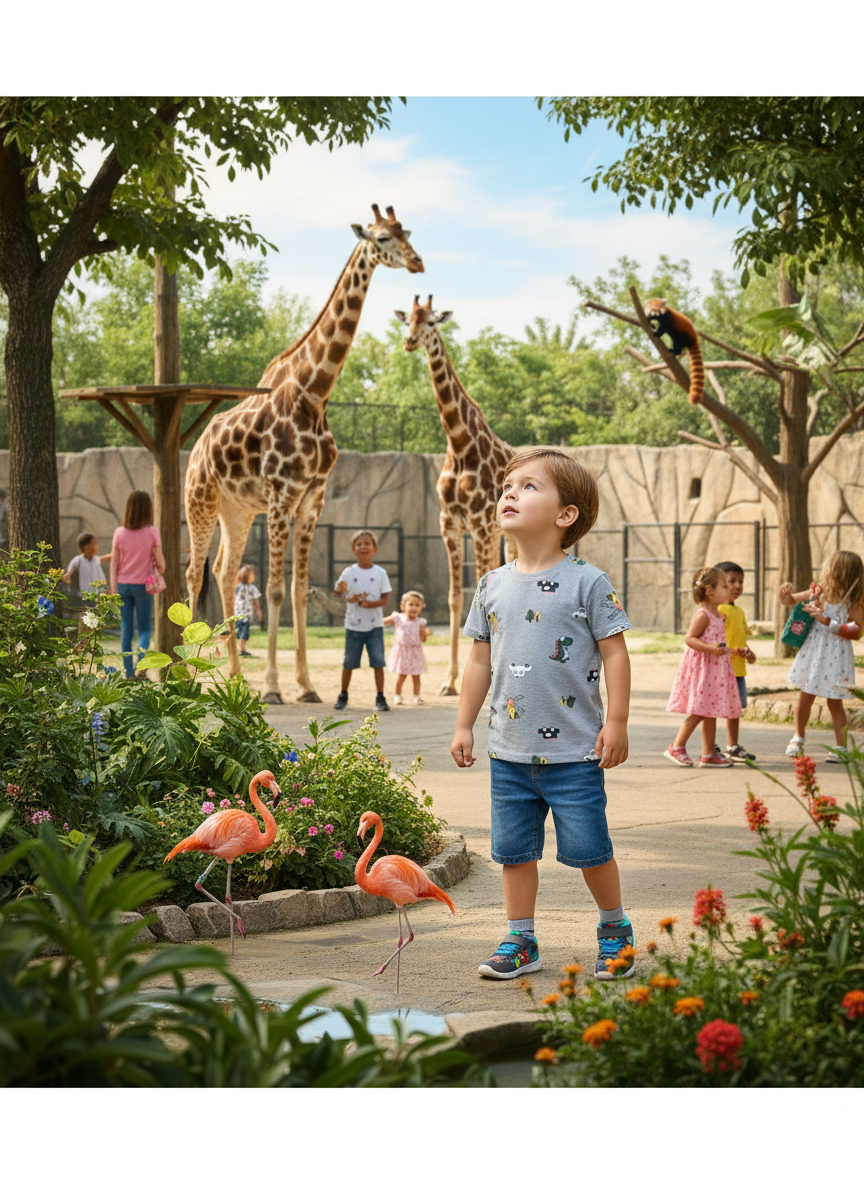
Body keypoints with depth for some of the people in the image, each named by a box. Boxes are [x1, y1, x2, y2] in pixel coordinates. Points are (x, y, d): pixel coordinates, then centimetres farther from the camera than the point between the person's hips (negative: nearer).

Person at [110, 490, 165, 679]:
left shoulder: (120, 533, -1)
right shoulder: (151, 532, -7)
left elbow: (114, 563, -1)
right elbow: (160, 561, -4)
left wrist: (114, 589, 2)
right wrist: (160, 571, 18)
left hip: (123, 585, 2)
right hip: (142, 585, -2)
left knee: (126, 629, 8)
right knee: (144, 628, 6)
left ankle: (129, 672, 6)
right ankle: (140, 663, -18)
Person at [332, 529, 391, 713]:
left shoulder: (380, 573, 0)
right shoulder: (349, 572, 1)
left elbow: (385, 598, -2)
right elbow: (338, 592, 4)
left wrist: (370, 603, -19)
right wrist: (348, 597, -17)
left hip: (375, 624, 0)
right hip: (353, 624, 1)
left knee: (378, 661, -7)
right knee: (349, 663, 7)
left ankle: (380, 698, 0)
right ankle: (343, 696, 21)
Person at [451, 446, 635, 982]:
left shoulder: (587, 582, -8)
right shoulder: (493, 586, 6)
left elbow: (615, 653, -6)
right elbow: (480, 660, 13)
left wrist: (617, 724, -9)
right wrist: (464, 726, 11)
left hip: (574, 751, -4)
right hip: (510, 751, 5)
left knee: (588, 847, 2)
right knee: (514, 848, 10)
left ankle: (616, 927, 24)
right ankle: (520, 942, 23)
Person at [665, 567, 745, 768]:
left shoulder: (717, 615, 15)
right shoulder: (702, 615, -14)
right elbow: (690, 639, -20)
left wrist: (731, 651, 24)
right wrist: (710, 648, -30)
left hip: (715, 669, 9)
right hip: (701, 667, -9)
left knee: (710, 713, 9)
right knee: (699, 712, -9)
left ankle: (709, 754, 13)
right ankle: (676, 748, 1)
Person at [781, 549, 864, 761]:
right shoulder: (818, 593, 2)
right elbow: (789, 600, 14)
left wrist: (826, 620, -23)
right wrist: (785, 593, -9)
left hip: (835, 656, -4)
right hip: (813, 652, 4)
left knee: (835, 702, 2)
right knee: (805, 698, 8)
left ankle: (841, 747, 12)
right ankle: (798, 739, 28)